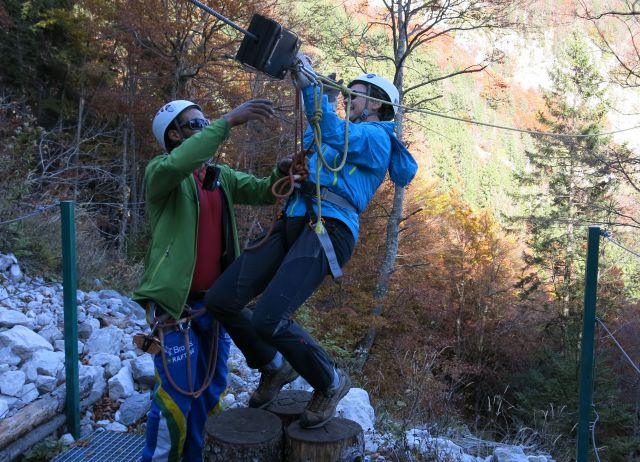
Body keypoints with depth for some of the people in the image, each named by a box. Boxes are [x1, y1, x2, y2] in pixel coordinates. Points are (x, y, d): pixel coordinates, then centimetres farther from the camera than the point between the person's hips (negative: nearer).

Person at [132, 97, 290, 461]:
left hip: (216, 301, 7)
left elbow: (263, 192, 4)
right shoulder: (159, 173, -10)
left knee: (212, 390, 16)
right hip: (175, 303, -7)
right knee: (176, 396, -4)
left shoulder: (222, 177, 10)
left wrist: (282, 172, -18)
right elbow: (177, 164, -32)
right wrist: (228, 121, -34)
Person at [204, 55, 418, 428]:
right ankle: (275, 367, 20)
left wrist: (311, 87, -16)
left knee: (269, 318, -26)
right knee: (220, 300, -4)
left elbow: (335, 138, -15)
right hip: (292, 225, 9)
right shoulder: (353, 132, 32)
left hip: (328, 231, -9)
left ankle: (331, 383, 3)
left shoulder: (376, 136, 4)